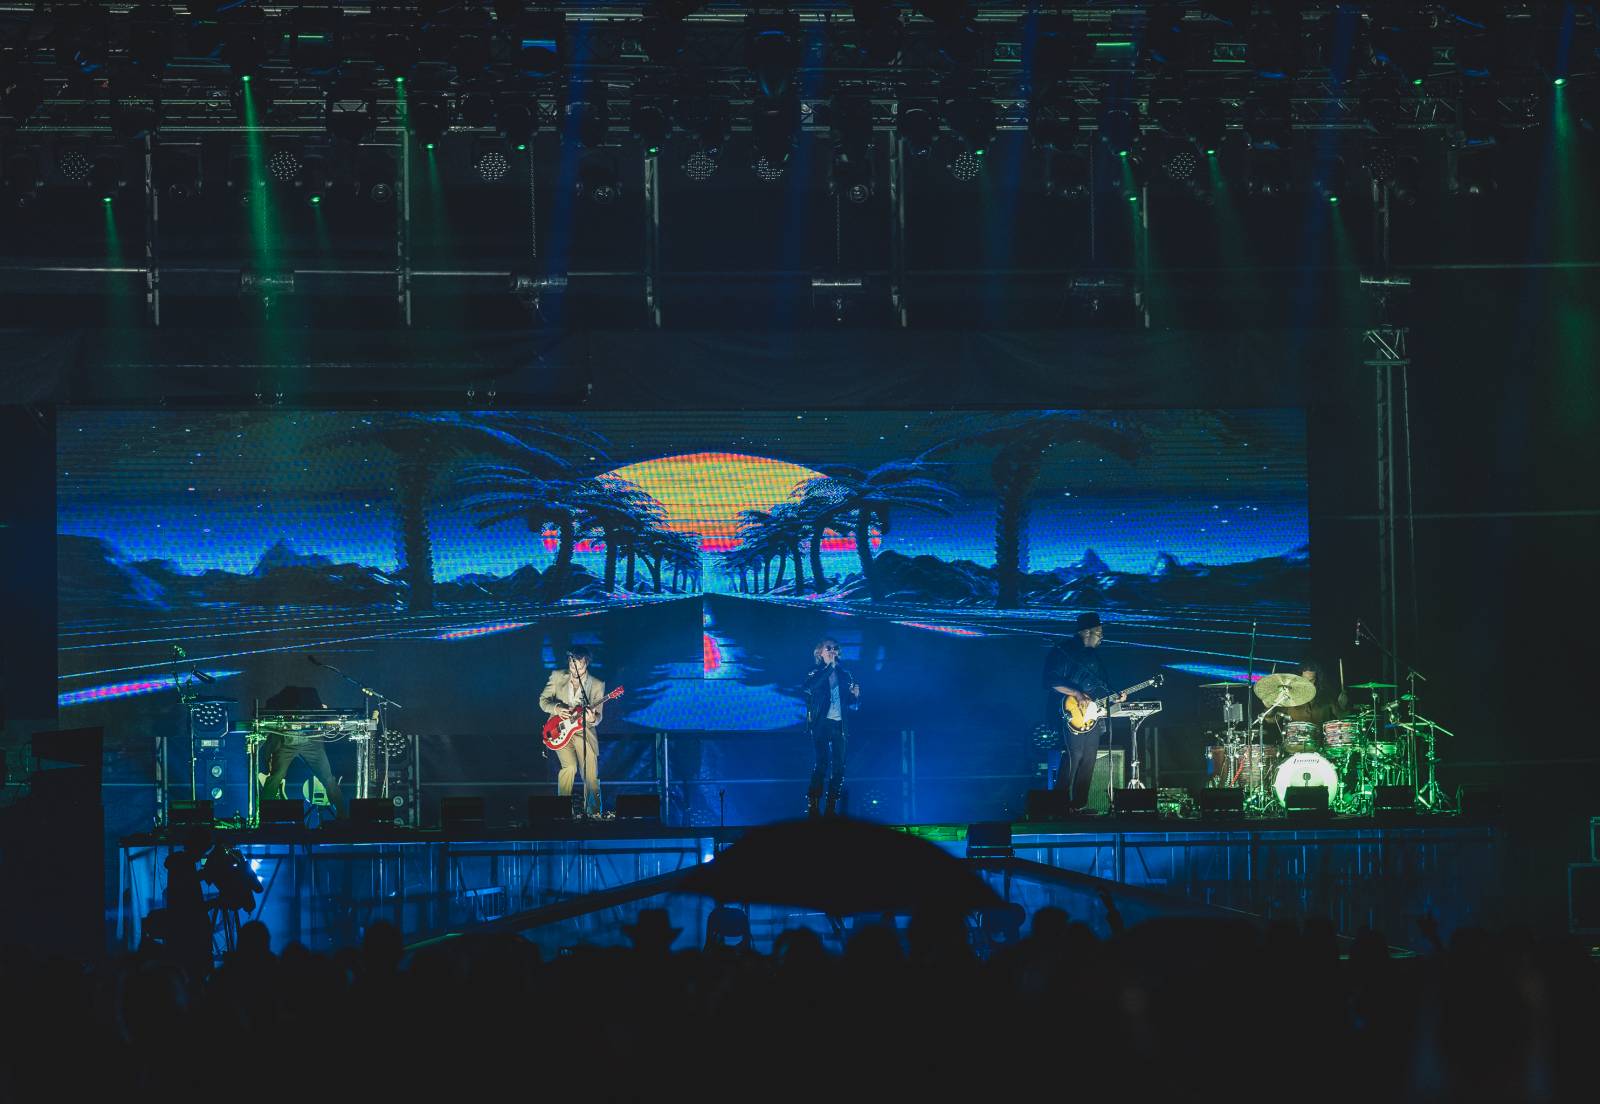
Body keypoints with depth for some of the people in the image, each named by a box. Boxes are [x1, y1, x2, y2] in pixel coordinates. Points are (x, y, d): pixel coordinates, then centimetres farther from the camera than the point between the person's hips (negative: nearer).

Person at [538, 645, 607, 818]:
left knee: (591, 776, -4)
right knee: (570, 766, -22)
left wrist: (592, 718, -25)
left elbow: (598, 715, -1)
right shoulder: (557, 676, -1)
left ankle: (592, 812, 14)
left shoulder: (597, 685, -2)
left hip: (584, 731, 1)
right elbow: (543, 700, 4)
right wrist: (557, 708, -16)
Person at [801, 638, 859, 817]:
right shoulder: (816, 672, 2)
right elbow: (808, 688, -21)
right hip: (822, 722, -4)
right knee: (822, 762, -12)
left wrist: (855, 694, -5)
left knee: (839, 765, 1)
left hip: (839, 724, 4)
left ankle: (831, 807, 7)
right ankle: (812, 805, -9)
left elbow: (849, 701, 19)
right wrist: (830, 667, -21)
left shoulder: (843, 673, 12)